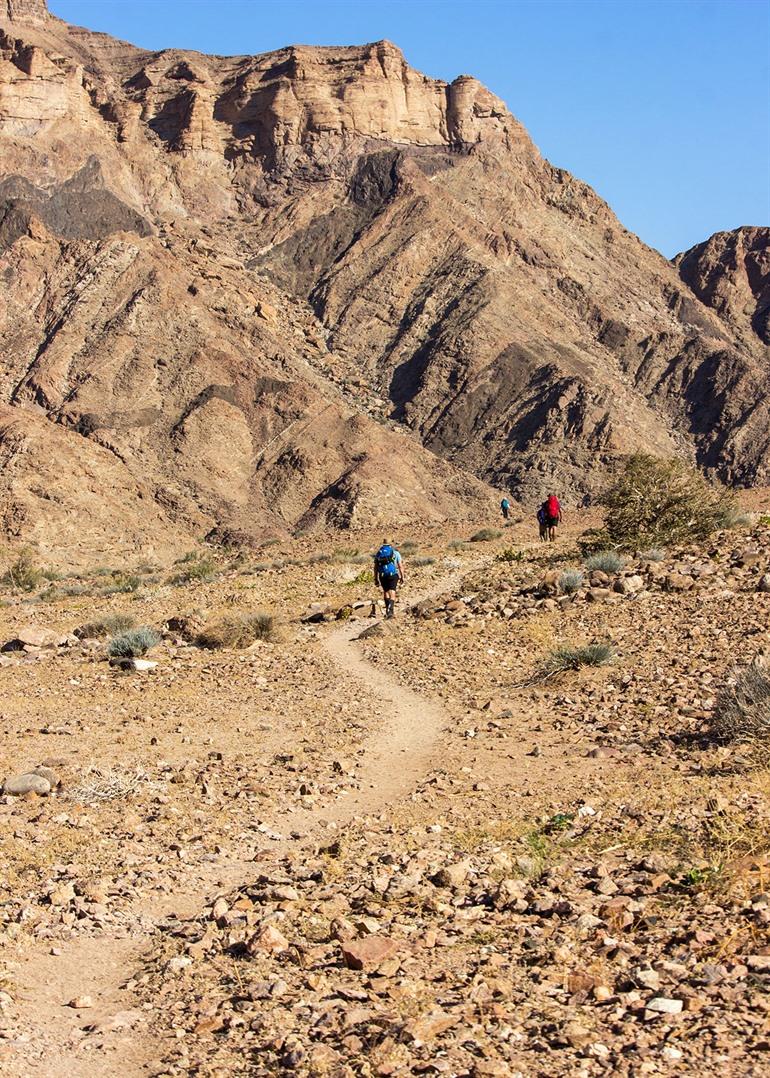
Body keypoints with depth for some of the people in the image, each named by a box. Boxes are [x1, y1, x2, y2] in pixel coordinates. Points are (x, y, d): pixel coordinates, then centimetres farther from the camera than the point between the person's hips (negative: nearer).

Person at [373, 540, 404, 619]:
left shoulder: (378, 553, 10)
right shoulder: (395, 553, 5)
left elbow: (375, 567, 7)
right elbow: (400, 566, 1)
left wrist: (376, 579, 10)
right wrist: (402, 577, 7)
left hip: (382, 575, 2)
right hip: (393, 574, -2)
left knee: (385, 591, 21)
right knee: (392, 593, -1)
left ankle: (388, 609, 20)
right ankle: (390, 610, -19)